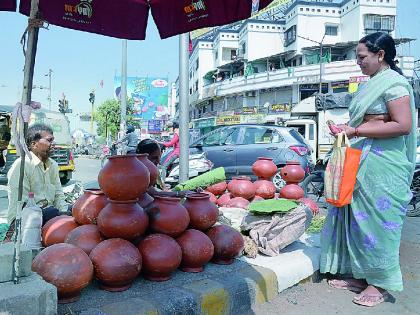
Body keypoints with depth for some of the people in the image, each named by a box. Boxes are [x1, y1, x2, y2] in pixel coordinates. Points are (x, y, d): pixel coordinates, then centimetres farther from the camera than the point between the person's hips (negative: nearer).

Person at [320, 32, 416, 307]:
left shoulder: (394, 83, -10)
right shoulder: (373, 84, 18)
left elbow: (403, 125, -19)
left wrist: (356, 130, -19)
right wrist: (347, 129, 7)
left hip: (382, 164, -9)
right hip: (360, 161, 9)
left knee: (377, 220, -1)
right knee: (357, 218, 11)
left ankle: (380, 283, 15)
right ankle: (360, 274, 25)